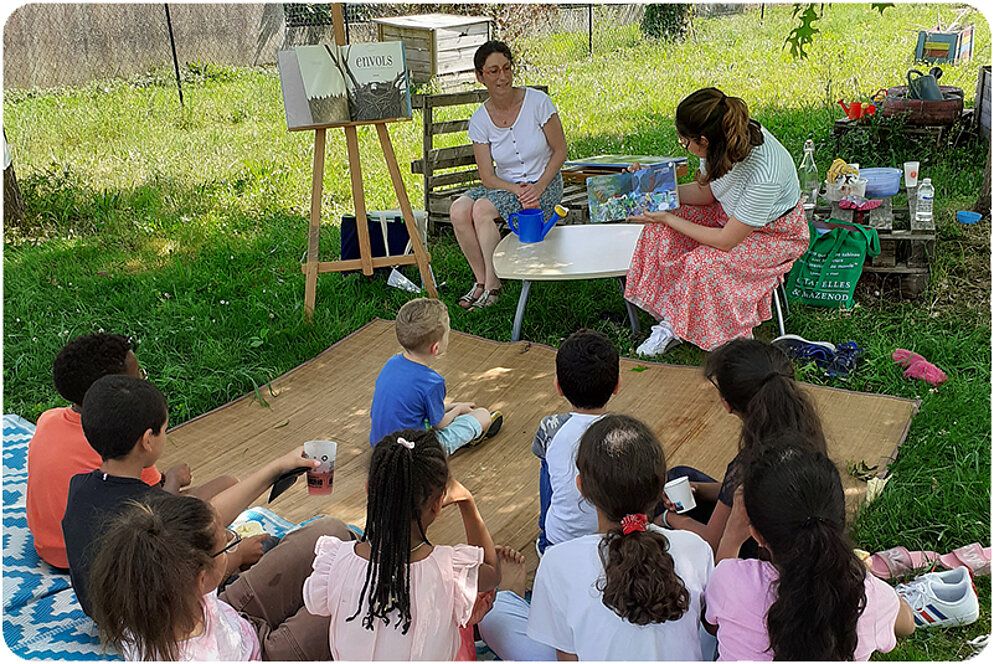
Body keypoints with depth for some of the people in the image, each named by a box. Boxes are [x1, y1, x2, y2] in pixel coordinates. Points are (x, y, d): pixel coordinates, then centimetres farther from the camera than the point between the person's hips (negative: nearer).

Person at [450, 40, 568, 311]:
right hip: (505, 185, 4)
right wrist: (519, 191, -23)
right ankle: (481, 280, -9)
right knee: (458, 210, -23)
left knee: (483, 208, -28)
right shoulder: (480, 121, -4)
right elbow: (488, 178, -5)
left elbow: (560, 151, -4)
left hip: (544, 185, -4)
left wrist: (538, 188, -18)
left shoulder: (538, 101, -10)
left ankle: (493, 285, -14)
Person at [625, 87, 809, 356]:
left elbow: (726, 241, -28)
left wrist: (669, 219, -22)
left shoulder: (763, 176, -40)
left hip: (775, 235, -7)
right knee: (661, 231, -10)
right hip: (729, 213, 7)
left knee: (703, 265, -28)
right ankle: (669, 322, -2)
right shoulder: (726, 139, -20)